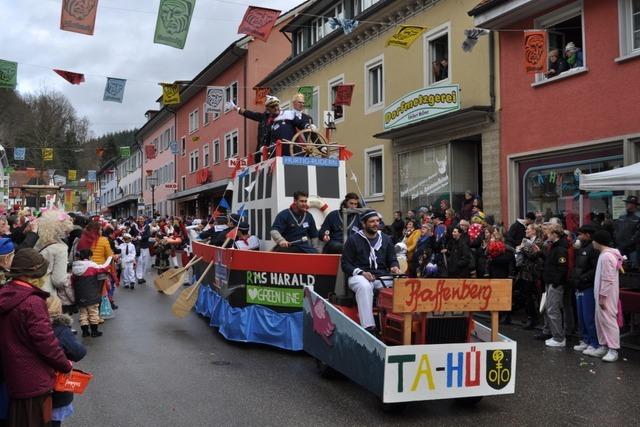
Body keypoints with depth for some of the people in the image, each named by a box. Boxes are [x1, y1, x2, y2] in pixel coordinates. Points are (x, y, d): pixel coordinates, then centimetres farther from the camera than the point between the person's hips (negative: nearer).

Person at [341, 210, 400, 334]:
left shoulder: (385, 239, 18)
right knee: (365, 286, -39)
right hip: (359, 276, -3)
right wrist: (361, 272, -14)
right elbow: (345, 264, 2)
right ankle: (368, 327, -43)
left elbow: (392, 260, 20)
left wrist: (394, 267, -4)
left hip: (382, 276, 3)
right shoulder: (353, 240, 5)